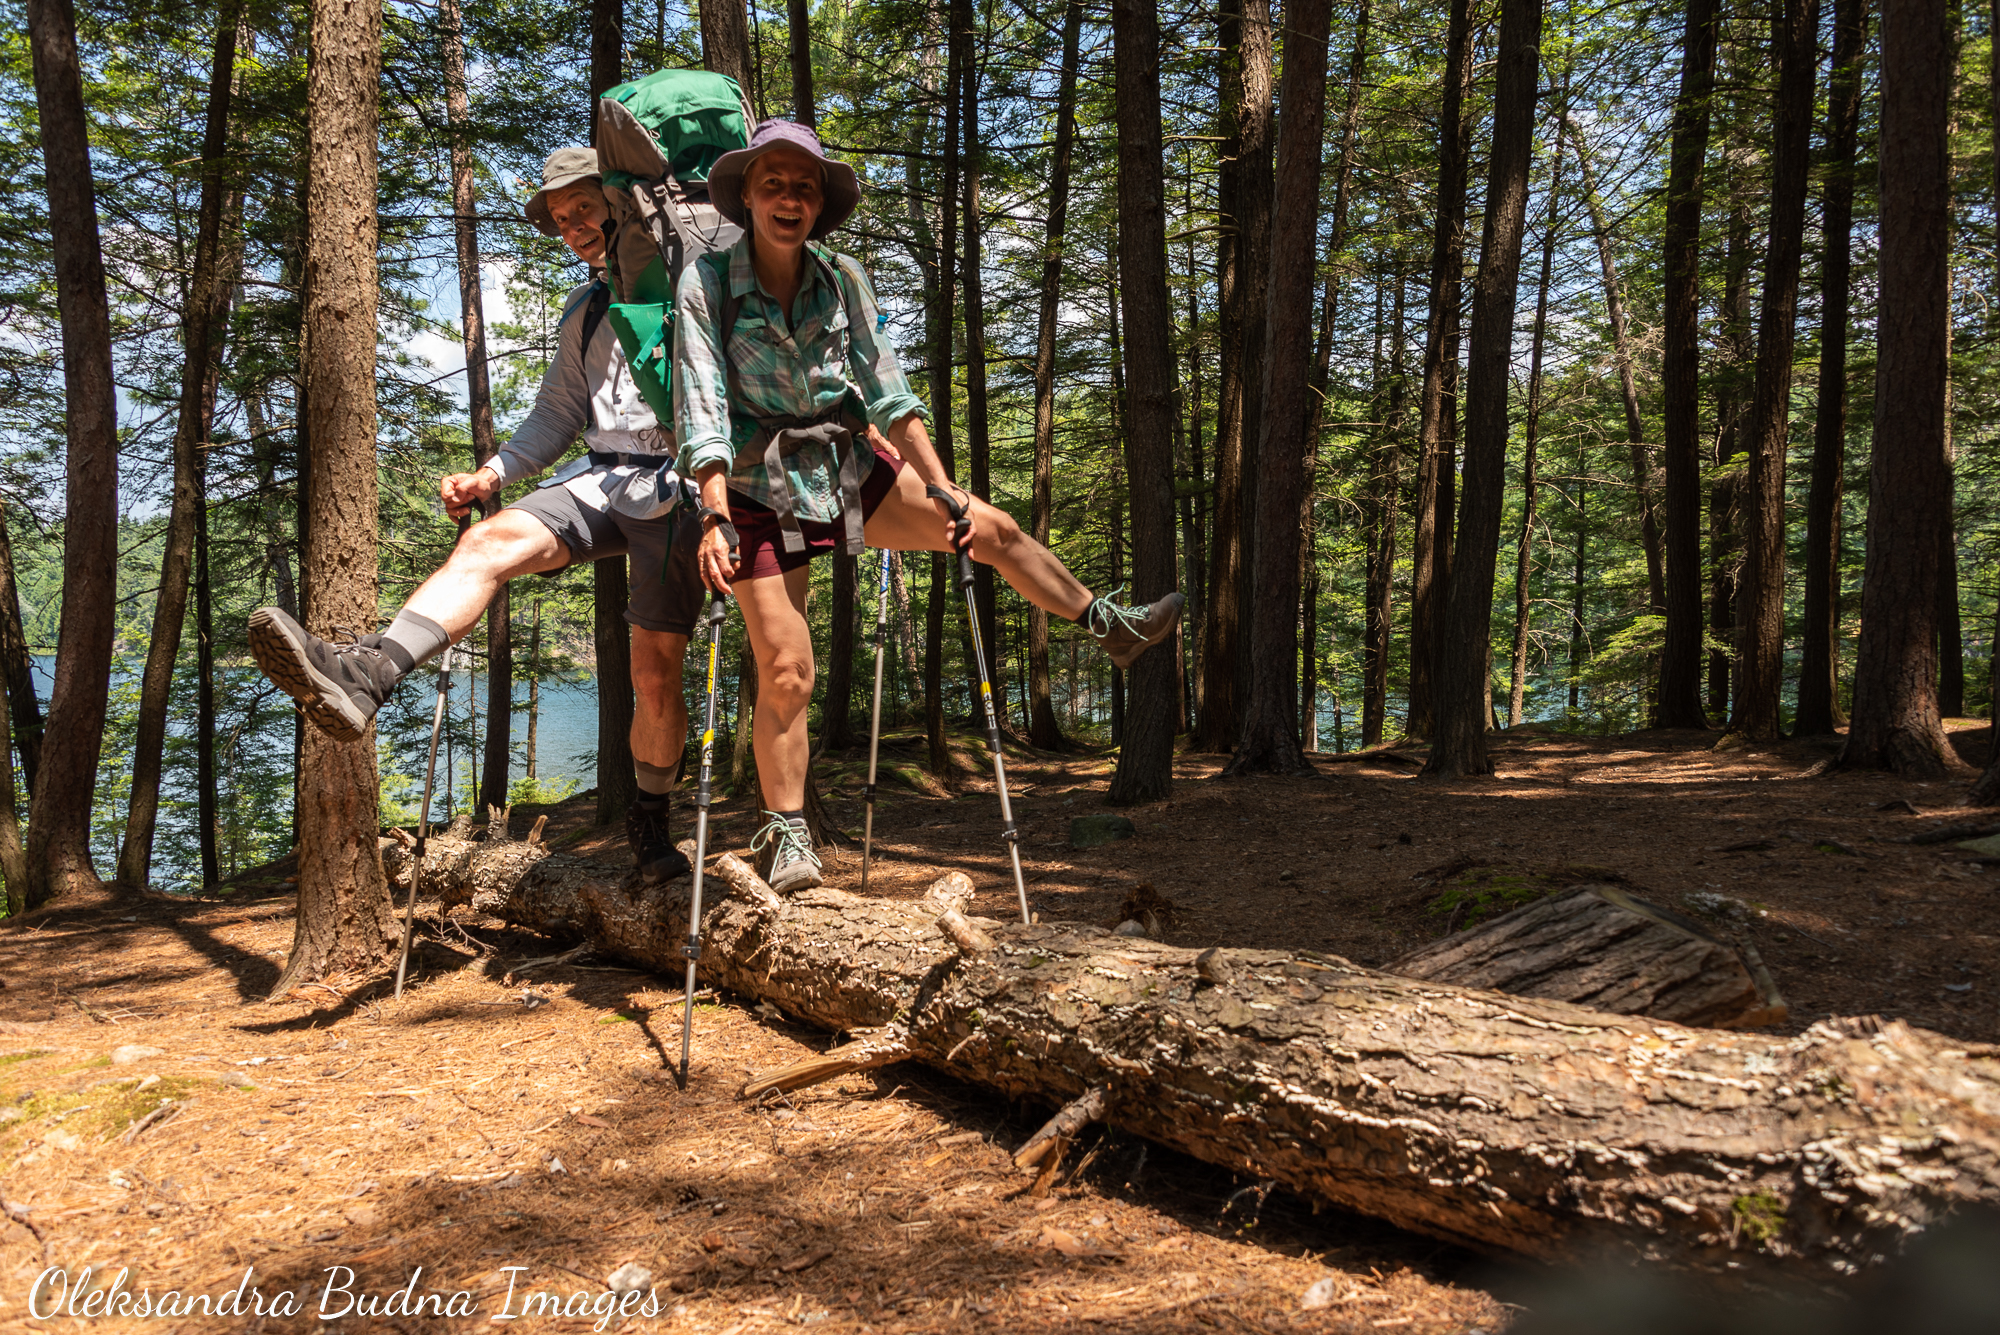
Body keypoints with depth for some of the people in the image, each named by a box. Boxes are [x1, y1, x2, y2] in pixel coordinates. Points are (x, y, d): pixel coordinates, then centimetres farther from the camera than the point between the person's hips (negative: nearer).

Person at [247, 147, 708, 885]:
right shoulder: (583, 310, 24)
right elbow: (559, 412, 25)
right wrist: (493, 474, 10)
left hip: (677, 486, -4)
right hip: (602, 478, 5)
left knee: (655, 673, -4)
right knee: (491, 540, -25)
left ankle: (650, 819, 18)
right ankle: (365, 672, -44)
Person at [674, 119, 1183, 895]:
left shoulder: (842, 279, -2)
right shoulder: (706, 284, -13)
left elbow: (886, 392, -1)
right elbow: (702, 407, -20)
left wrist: (942, 489, -6)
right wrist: (715, 517, -31)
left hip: (846, 470, 4)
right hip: (760, 490, -4)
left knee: (992, 529, 5)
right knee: (785, 673, -7)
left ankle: (1112, 629, 26)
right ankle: (787, 837, 7)